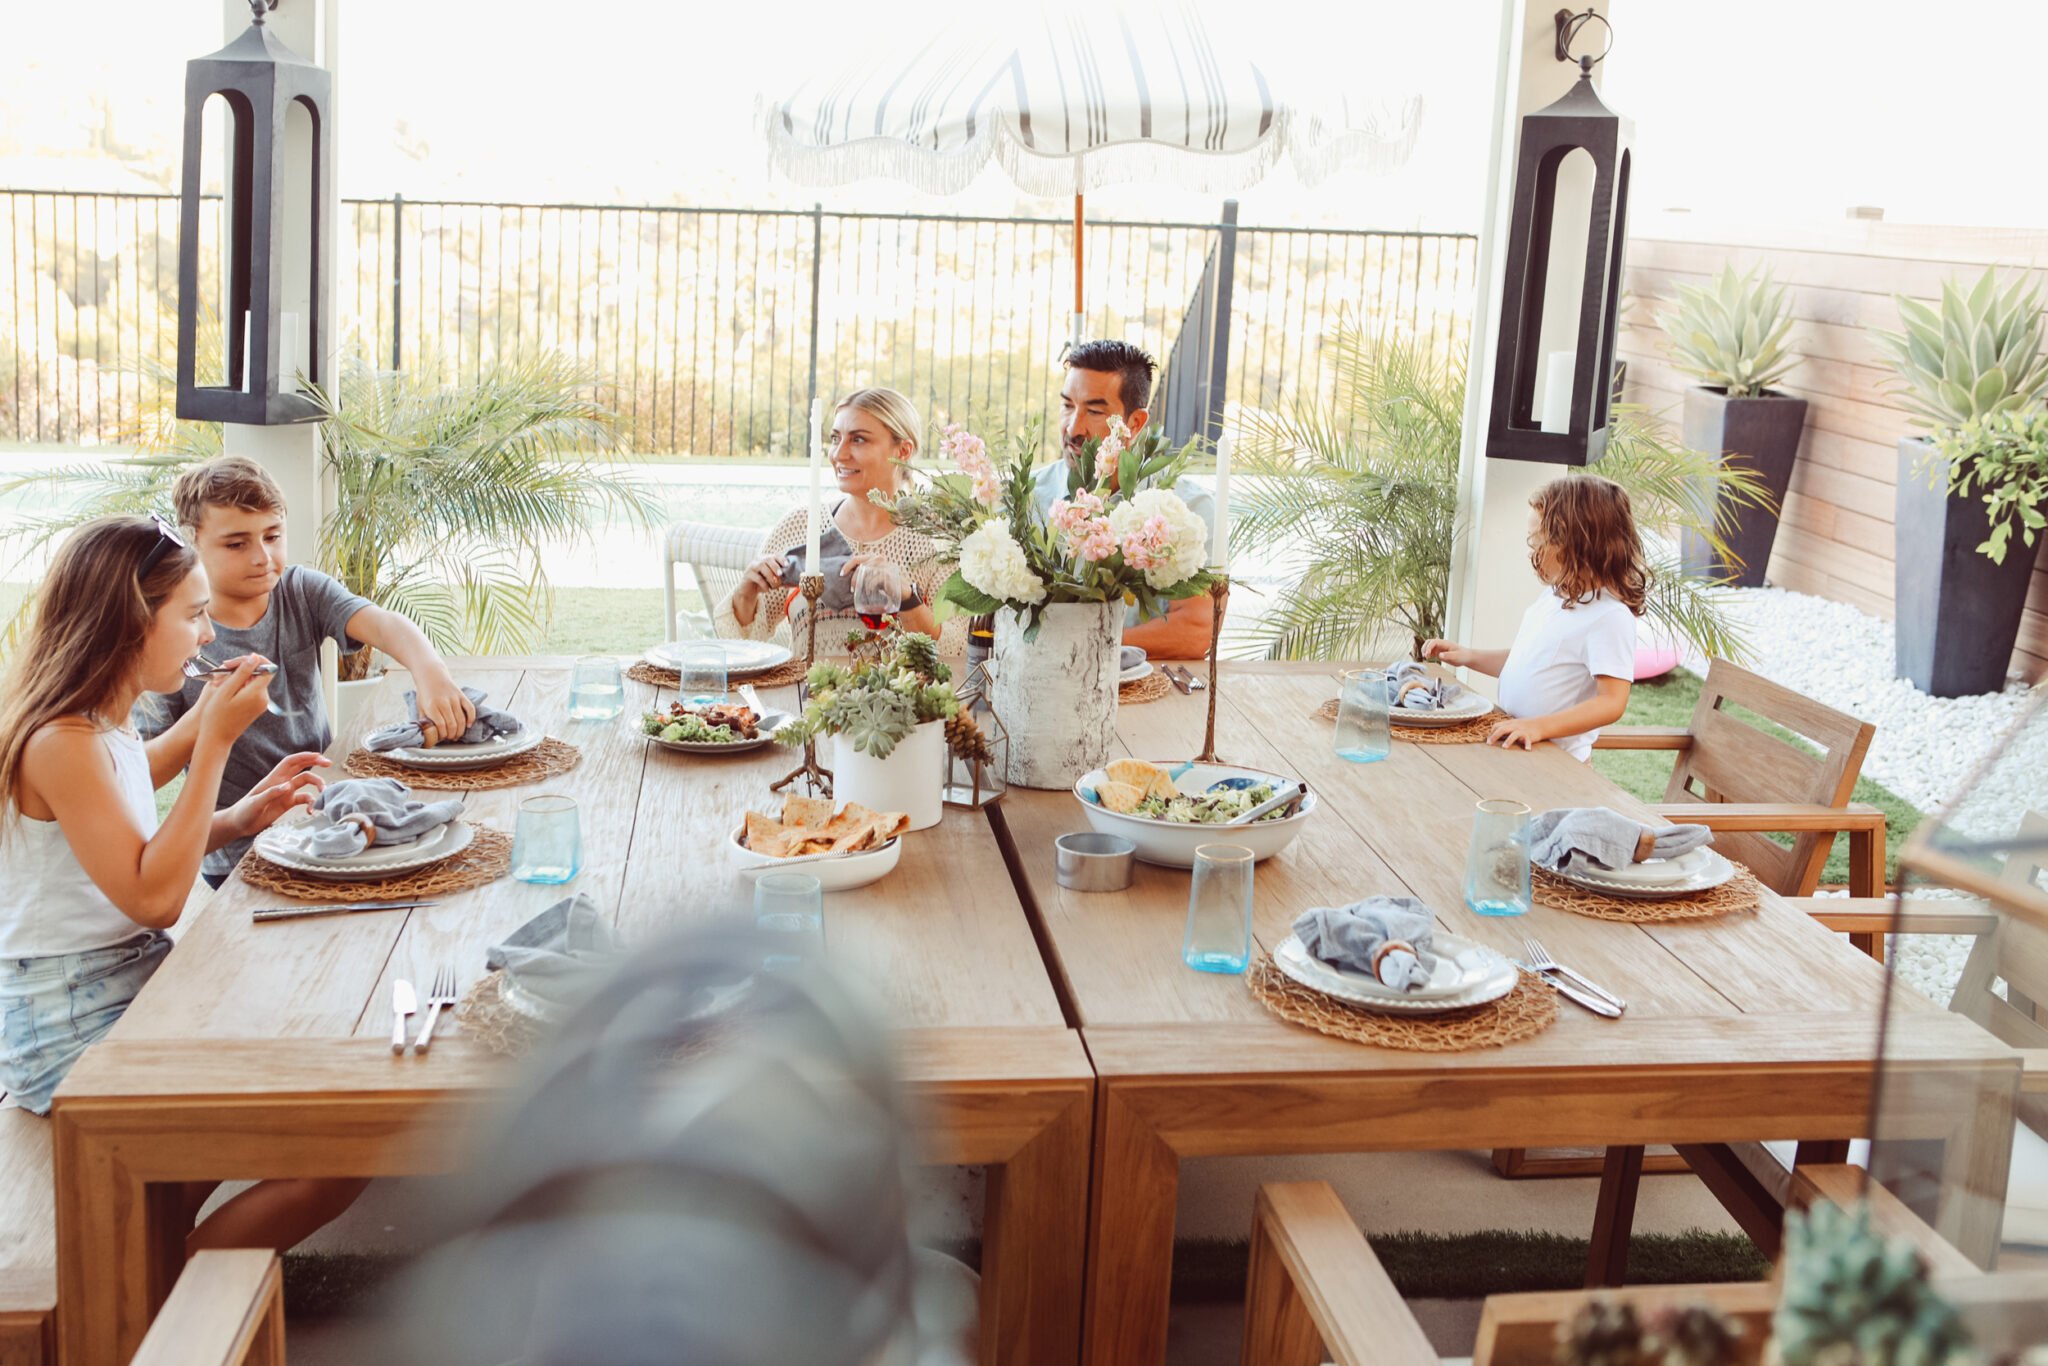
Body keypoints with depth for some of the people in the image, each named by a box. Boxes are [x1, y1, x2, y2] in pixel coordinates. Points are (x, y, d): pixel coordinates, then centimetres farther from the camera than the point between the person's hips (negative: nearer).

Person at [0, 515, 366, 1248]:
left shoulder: (103, 727, 9)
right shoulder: (61, 744, -20)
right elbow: (155, 898, -24)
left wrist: (237, 817, 2)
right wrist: (215, 740, -22)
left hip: (134, 988, 10)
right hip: (70, 1034, -10)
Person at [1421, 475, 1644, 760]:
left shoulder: (1610, 616, -16)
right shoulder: (1553, 595, 11)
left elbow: (1612, 703, -21)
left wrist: (1539, 726, -30)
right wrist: (1469, 657, 17)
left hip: (1555, 758, -8)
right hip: (1511, 742, 8)